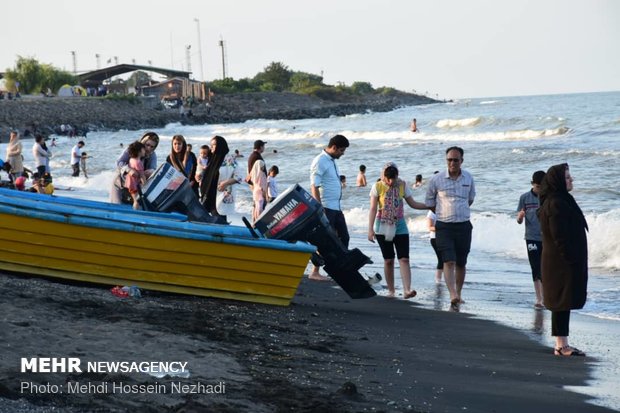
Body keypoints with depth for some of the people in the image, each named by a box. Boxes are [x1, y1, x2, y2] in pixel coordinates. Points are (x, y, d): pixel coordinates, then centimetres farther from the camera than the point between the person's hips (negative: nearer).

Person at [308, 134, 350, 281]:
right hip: (326, 208, -9)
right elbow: (314, 187, -17)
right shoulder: (320, 162, -14)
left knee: (343, 237, 12)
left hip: (336, 208, 9)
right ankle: (315, 272, 3)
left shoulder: (332, 161, 14)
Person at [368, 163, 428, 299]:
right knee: (388, 260, 4)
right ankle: (391, 290, 15)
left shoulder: (402, 185, 1)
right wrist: (370, 229, -9)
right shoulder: (377, 187, -5)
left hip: (399, 227, 1)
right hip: (383, 227, -1)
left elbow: (413, 204, 9)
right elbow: (373, 209, -4)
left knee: (404, 259, -12)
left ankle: (407, 290, -20)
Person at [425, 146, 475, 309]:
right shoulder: (436, 180, -5)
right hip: (444, 226, -3)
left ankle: (458, 294, 25)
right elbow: (429, 202, 9)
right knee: (449, 261, -16)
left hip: (464, 226, 3)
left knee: (461, 263, 10)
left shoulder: (468, 178, 5)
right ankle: (453, 296, -25)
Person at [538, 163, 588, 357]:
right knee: (563, 301, -5)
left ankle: (561, 344, 17)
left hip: (560, 260, 10)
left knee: (563, 303, 12)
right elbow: (559, 237, -22)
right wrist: (570, 259, -21)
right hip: (563, 261, -10)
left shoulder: (559, 201, 14)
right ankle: (561, 345, -1)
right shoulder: (556, 204, -18)